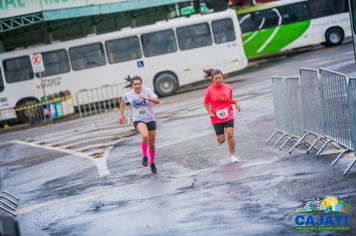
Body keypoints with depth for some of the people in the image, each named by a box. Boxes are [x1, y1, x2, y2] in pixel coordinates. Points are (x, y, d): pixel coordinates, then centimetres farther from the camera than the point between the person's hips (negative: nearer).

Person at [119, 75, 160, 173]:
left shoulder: (147, 91, -13)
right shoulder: (129, 94, -6)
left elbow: (157, 101, -25)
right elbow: (123, 101, 16)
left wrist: (146, 98, -37)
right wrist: (121, 114, 16)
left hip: (150, 119, 1)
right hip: (138, 120, -1)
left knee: (152, 144, 10)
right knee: (145, 135, -33)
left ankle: (152, 163, 34)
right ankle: (144, 156, -12)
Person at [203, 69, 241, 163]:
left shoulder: (228, 88, -2)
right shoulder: (209, 90, -10)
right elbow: (206, 103, 2)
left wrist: (235, 102, -5)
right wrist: (210, 113, -9)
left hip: (228, 116, 1)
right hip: (216, 118, -1)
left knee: (230, 135, -13)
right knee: (221, 140, 3)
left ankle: (232, 156, 4)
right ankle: (219, 138, 43)